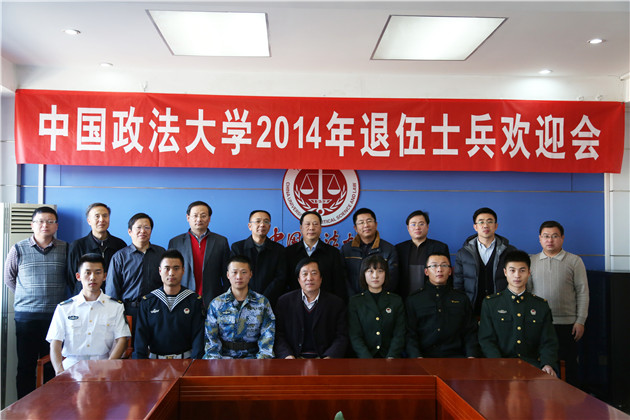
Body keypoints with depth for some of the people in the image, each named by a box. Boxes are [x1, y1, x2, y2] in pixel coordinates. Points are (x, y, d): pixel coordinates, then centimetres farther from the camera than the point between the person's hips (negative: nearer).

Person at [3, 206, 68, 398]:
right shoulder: (18, 249, 3)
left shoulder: (65, 249, 3)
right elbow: (9, 278, 13)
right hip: (26, 315, 0)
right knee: (26, 366, 5)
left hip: (56, 315, 0)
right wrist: (29, 295, 8)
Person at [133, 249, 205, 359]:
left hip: (185, 359, -1)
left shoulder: (195, 300, 4)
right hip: (154, 360, 2)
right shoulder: (147, 301, 9)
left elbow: (198, 337, -1)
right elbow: (141, 337, 3)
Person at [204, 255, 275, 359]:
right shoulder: (216, 304, 5)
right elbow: (211, 338, 3)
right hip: (224, 356, 1)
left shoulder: (262, 302, 4)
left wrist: (261, 360, -14)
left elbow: (267, 337, 1)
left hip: (251, 355, 0)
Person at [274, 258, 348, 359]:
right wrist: (287, 356, -13)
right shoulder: (284, 301, 8)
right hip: (295, 357, 0)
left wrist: (329, 357, -15)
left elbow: (341, 337, 3)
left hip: (322, 357, 0)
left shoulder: (336, 303, 6)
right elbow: (278, 335, 4)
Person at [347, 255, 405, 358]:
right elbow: (355, 337, 0)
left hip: (390, 355, 1)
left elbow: (399, 334, 4)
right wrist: (369, 362, -14)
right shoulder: (354, 302, 7)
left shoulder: (396, 300, 11)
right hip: (364, 357, -1)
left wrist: (391, 357, -13)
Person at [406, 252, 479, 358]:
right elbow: (410, 335, 3)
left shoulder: (461, 298, 17)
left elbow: (470, 333, 13)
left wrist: (472, 356, -6)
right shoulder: (413, 300, 11)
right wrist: (417, 357, -14)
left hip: (454, 354, 2)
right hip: (424, 354, -2)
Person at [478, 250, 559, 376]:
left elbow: (548, 342, 9)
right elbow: (487, 340, 1)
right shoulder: (490, 303, 6)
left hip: (533, 365, 3)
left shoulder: (541, 305, 13)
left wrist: (548, 364, -13)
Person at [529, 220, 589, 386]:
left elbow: (582, 292, 1)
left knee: (569, 365, 6)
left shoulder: (574, 261, 2)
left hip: (566, 323, -1)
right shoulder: (531, 261, 7)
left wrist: (580, 321, -4)